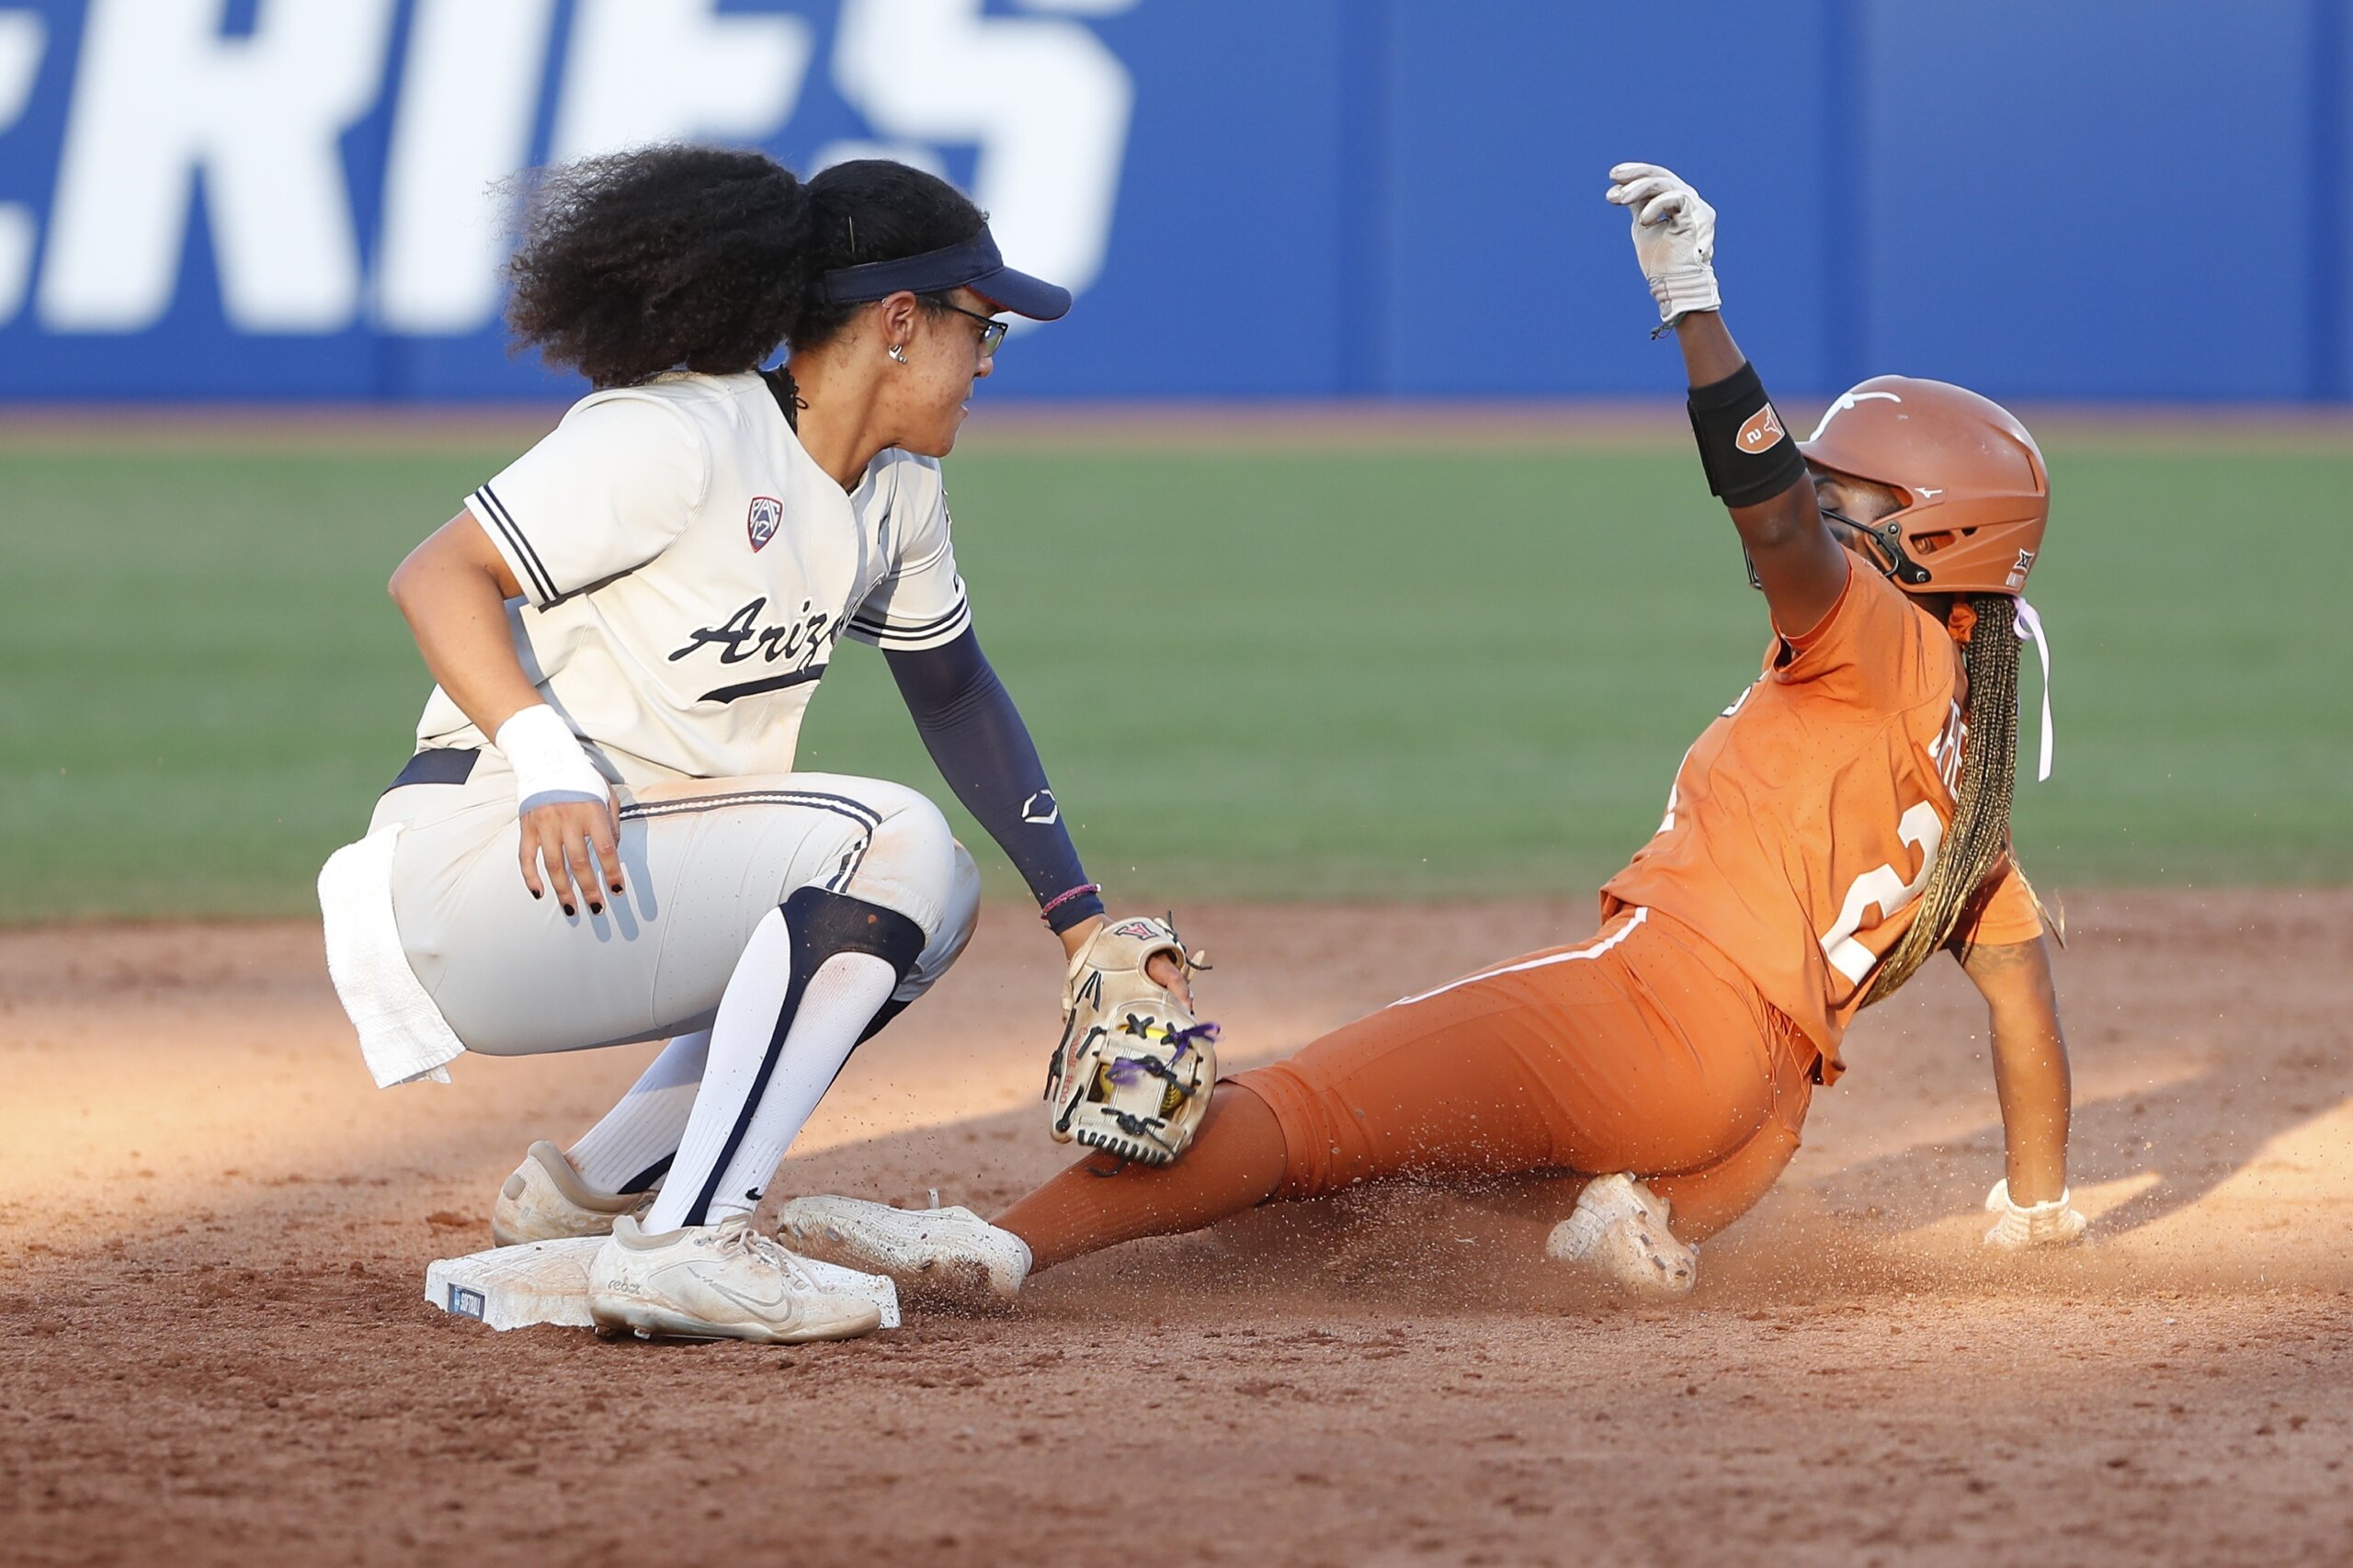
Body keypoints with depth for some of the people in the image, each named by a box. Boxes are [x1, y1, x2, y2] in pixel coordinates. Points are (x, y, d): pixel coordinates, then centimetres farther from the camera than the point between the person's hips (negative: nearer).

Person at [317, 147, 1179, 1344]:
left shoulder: (896, 493, 10)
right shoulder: (676, 439, -18)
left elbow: (954, 693, 24)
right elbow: (436, 576, -20)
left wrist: (1081, 921, 17)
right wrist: (549, 763, -35)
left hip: (639, 866, 10)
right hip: (484, 860, -10)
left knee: (936, 897, 15)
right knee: (885, 839, -21)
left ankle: (593, 1192, 12)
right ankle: (685, 1245, -28)